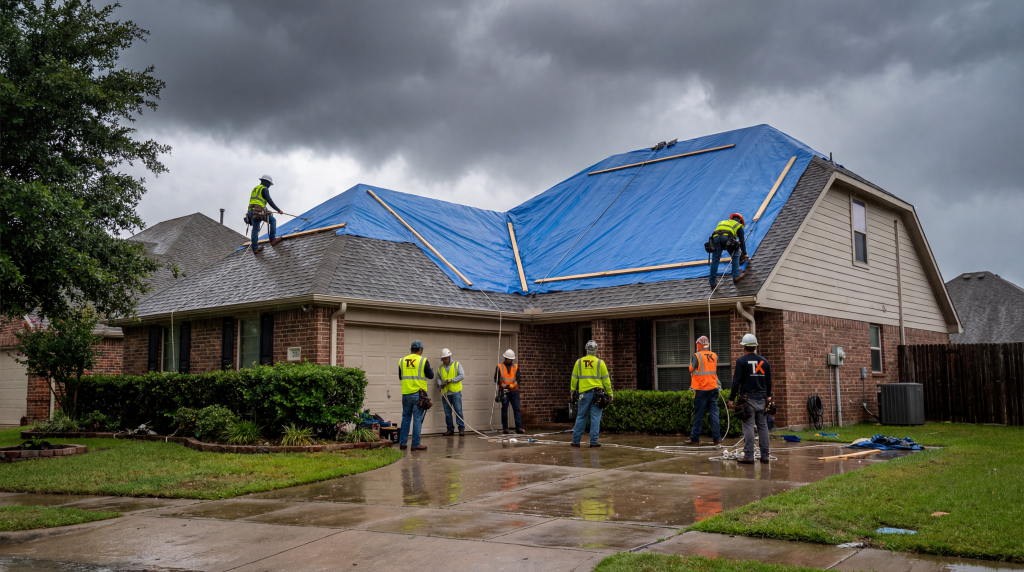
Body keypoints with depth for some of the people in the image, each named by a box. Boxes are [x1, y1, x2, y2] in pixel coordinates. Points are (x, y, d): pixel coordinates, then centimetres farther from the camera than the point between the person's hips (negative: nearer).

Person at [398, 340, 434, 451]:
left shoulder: (402, 361, 6)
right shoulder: (423, 361, -6)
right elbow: (430, 376, -2)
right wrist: (431, 370, 19)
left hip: (406, 394, 4)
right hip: (418, 394, -4)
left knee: (406, 418, 14)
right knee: (417, 419, 0)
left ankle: (402, 443, 16)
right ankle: (415, 445, 0)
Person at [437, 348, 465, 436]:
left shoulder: (457, 365, 3)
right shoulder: (440, 368, 13)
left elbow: (462, 375, -6)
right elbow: (438, 378, 16)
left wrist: (451, 380, -14)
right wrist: (440, 384, -6)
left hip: (455, 392, -4)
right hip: (445, 393, 4)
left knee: (458, 411, -6)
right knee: (447, 412, 5)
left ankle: (462, 429, 0)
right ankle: (450, 429, 14)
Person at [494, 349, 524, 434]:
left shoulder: (516, 366, 10)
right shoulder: (499, 367, 1)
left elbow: (517, 378, 10)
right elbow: (496, 379, 1)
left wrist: (518, 383, -13)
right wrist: (503, 385, -16)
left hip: (514, 391, 3)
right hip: (504, 391, -2)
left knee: (517, 409, -2)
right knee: (504, 410, 1)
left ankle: (519, 427, -3)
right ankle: (505, 428, 6)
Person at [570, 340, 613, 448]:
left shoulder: (579, 362, 5)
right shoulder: (600, 363, -1)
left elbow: (574, 379, 9)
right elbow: (606, 379, 1)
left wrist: (573, 391, 19)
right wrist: (610, 393, 8)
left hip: (583, 393, 2)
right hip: (597, 393, -2)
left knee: (581, 417, 7)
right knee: (595, 418, 1)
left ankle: (576, 441, 9)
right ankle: (593, 442, 0)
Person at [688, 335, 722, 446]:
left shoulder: (697, 356, -10)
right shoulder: (714, 356, 5)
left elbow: (691, 369, -3)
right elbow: (715, 370, 15)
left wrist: (691, 361, 14)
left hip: (701, 389, -4)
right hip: (713, 388, 4)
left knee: (698, 414, 2)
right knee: (714, 413, 4)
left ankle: (695, 438, 8)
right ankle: (717, 438, 1)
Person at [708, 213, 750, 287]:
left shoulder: (722, 222, 44)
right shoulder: (738, 225, 31)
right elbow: (742, 241, 28)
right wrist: (744, 254, 35)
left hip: (715, 237, 3)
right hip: (727, 238, -3)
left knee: (715, 260, 9)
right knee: (735, 256, 18)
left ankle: (712, 282, 12)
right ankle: (736, 276, 11)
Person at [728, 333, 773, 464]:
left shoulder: (741, 361, -5)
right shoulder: (764, 361, 10)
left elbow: (736, 381, -9)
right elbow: (769, 381, 16)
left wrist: (731, 398, -4)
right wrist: (768, 397, 28)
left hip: (748, 398, -4)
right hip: (762, 399, 4)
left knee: (748, 427, -4)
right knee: (763, 426, 8)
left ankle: (748, 456, -5)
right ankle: (765, 456, 10)